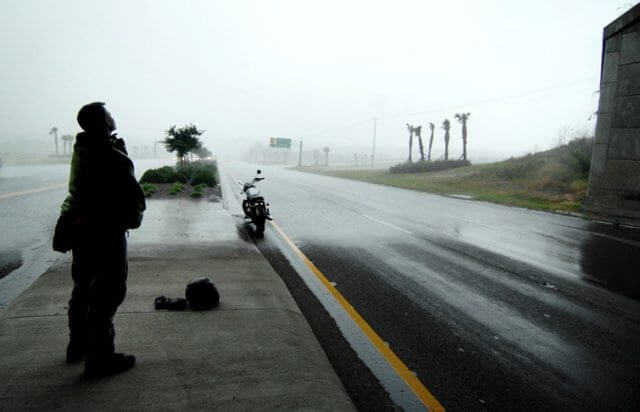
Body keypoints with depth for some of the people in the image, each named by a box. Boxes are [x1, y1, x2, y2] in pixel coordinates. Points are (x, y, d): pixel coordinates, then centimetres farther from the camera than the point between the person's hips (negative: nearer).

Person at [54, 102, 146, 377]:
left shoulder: (81, 149, 5)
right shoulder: (114, 157, -20)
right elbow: (133, 195, -18)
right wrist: (135, 216, 2)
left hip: (79, 226, 9)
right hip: (105, 230, -9)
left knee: (84, 287, 20)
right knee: (107, 292, -2)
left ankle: (78, 345, 35)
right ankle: (100, 357, 4)